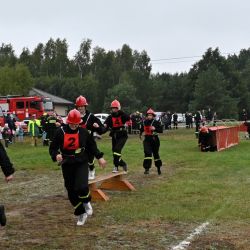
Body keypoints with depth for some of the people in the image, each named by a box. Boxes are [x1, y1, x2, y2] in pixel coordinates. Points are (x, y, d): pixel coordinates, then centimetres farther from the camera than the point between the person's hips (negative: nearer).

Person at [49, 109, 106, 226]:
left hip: (82, 164, -1)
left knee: (82, 187, -21)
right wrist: (56, 155, -23)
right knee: (71, 192, 5)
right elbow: (53, 148, -3)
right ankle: (81, 214, 25)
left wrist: (99, 157, 4)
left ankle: (86, 202, 14)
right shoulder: (60, 132, -5)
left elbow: (92, 145, 11)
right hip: (67, 165, 1)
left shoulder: (83, 132, -1)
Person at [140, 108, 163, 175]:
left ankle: (158, 168, 29)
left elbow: (161, 130, -16)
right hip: (147, 140, 2)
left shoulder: (156, 122, -8)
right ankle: (147, 168, -15)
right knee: (147, 153, -15)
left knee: (156, 154, 11)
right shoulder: (144, 122, 4)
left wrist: (155, 129, -30)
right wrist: (140, 133, 25)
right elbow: (142, 128, 25)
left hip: (154, 140, -2)